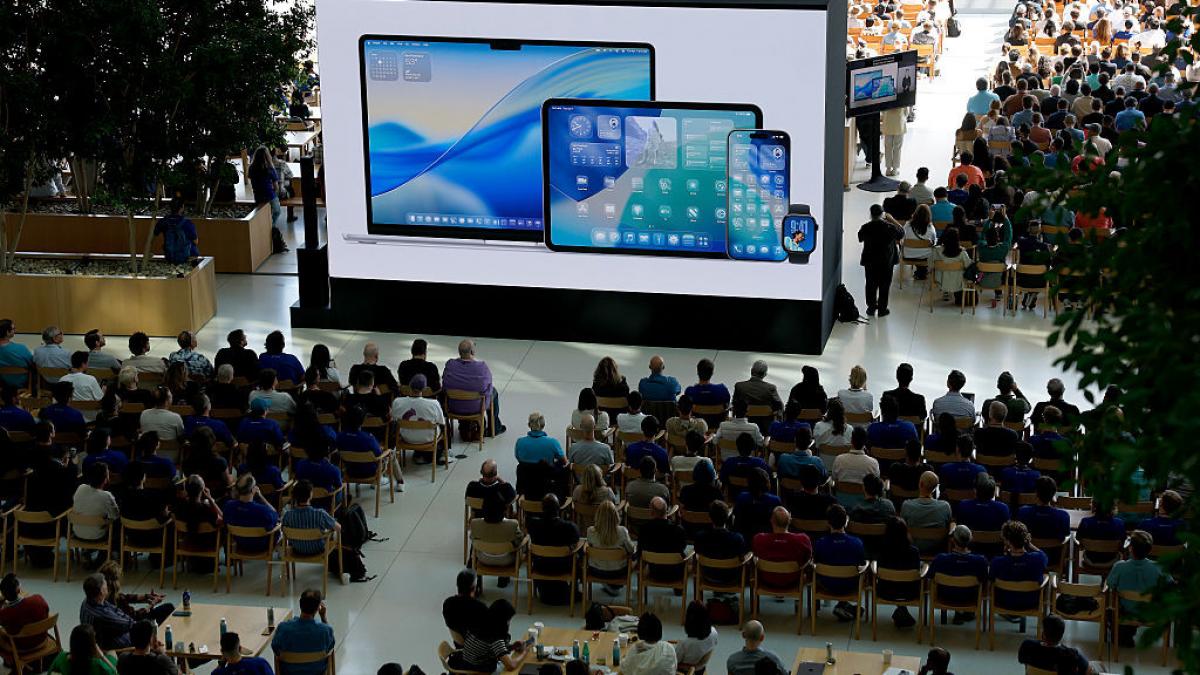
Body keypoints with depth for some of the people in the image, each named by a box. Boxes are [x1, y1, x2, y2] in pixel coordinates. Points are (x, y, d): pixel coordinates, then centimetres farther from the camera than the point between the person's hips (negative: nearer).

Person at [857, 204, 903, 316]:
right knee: (884, 286, 10)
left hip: (870, 261, 1)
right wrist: (892, 221, 6)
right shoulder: (889, 227, -15)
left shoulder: (865, 227, -12)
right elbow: (901, 233, 3)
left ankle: (871, 308, 20)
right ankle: (882, 309, 15)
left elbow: (860, 238, 7)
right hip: (886, 261, -1)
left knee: (871, 285, 15)